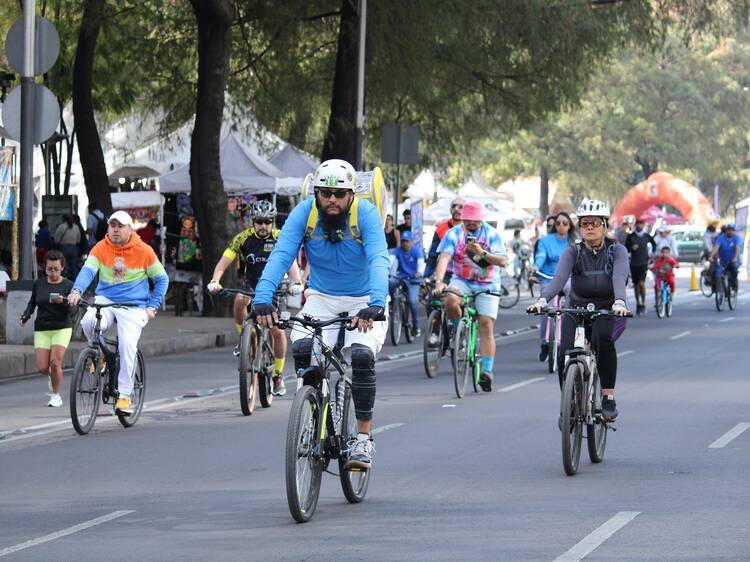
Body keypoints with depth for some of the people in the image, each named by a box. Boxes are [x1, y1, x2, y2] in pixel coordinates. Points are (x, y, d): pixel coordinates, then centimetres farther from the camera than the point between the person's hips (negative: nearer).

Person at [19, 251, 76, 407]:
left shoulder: (68, 285, -3)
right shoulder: (38, 284, 5)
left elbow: (72, 310, -9)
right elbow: (32, 303, 17)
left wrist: (63, 301, -28)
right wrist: (25, 315, -1)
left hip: (62, 328, -3)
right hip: (42, 330, 3)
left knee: (55, 362, -15)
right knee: (42, 367, -6)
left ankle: (56, 396, 5)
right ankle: (52, 377, 31)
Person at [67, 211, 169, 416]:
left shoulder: (144, 251, -2)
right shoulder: (100, 248, 0)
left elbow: (162, 279, 8)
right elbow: (88, 270, -14)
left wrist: (152, 306, -2)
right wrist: (77, 291, -34)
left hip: (133, 306, -1)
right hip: (105, 300, 1)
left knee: (127, 345, -20)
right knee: (88, 322, -30)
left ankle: (124, 395, -8)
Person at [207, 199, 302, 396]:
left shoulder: (280, 238, -14)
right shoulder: (244, 238, -13)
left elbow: (291, 262, -26)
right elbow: (224, 261, -19)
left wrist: (297, 282, -46)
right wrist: (215, 281, -37)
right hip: (250, 282, 0)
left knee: (278, 331, -9)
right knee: (240, 300, -35)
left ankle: (278, 375, 8)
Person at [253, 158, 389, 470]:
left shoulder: (366, 214, -21)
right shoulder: (304, 213, -14)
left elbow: (379, 260, -34)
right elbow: (281, 256, -25)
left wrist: (376, 305, -51)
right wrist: (262, 299, -41)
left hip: (363, 301, -2)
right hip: (322, 298, 2)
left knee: (362, 355, -27)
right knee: (301, 348, -24)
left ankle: (363, 438, -13)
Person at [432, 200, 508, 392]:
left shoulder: (491, 234, -4)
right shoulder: (453, 234, -4)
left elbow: (503, 261, -11)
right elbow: (444, 258, -16)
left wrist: (483, 253, -28)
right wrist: (439, 281, -33)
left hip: (487, 285, -1)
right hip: (462, 281, 1)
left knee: (486, 326, -12)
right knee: (450, 301, -33)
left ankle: (487, 371, -11)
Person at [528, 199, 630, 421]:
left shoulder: (617, 251, -7)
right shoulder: (573, 252, -4)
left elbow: (620, 277, -27)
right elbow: (559, 277, -21)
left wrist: (619, 302, -48)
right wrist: (543, 299, -41)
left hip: (608, 313, -2)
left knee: (603, 339, -36)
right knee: (565, 354, -23)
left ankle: (608, 398, -25)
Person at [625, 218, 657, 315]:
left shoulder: (647, 236, 2)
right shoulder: (630, 236, -1)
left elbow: (654, 243, 22)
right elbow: (626, 249, -1)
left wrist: (652, 252, 10)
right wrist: (632, 248, -20)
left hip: (644, 263, -1)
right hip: (634, 263, 1)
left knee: (641, 283, -16)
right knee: (636, 285, 8)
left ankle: (643, 303, -5)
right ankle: (638, 303, 22)